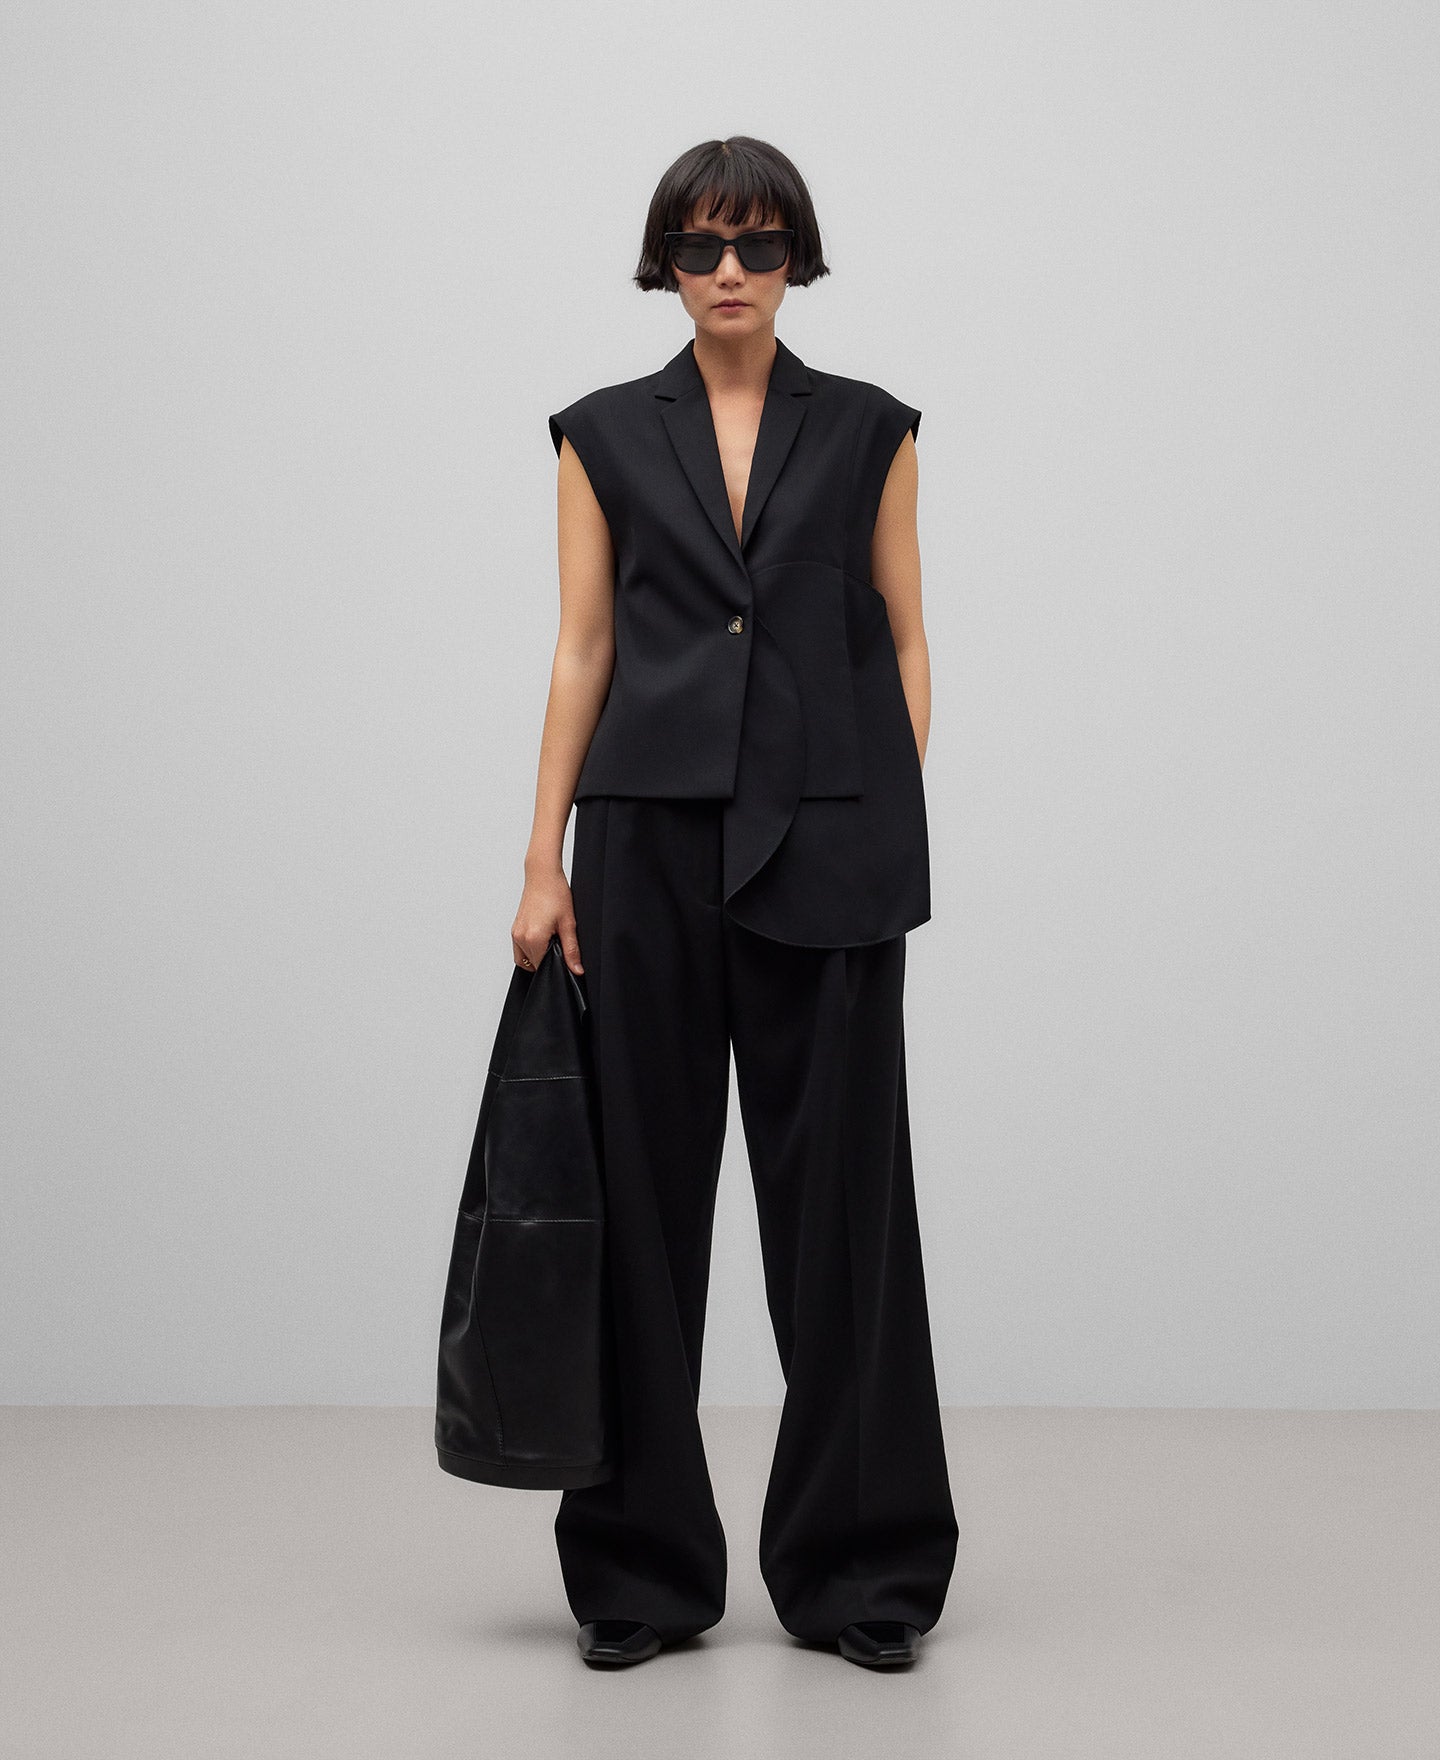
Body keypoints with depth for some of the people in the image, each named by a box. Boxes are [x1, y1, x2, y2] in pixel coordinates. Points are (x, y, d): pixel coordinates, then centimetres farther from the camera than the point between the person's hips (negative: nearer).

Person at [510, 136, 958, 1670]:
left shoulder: (869, 430, 7)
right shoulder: (605, 435, 7)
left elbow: (903, 639, 6)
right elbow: (581, 651, 4)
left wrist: (903, 832, -3)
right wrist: (545, 861, -2)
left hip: (822, 837, 0)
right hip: (653, 832, 1)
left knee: (840, 1186, 1)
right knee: (645, 1183, 3)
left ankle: (855, 1560, 12)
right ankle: (643, 1565, 14)